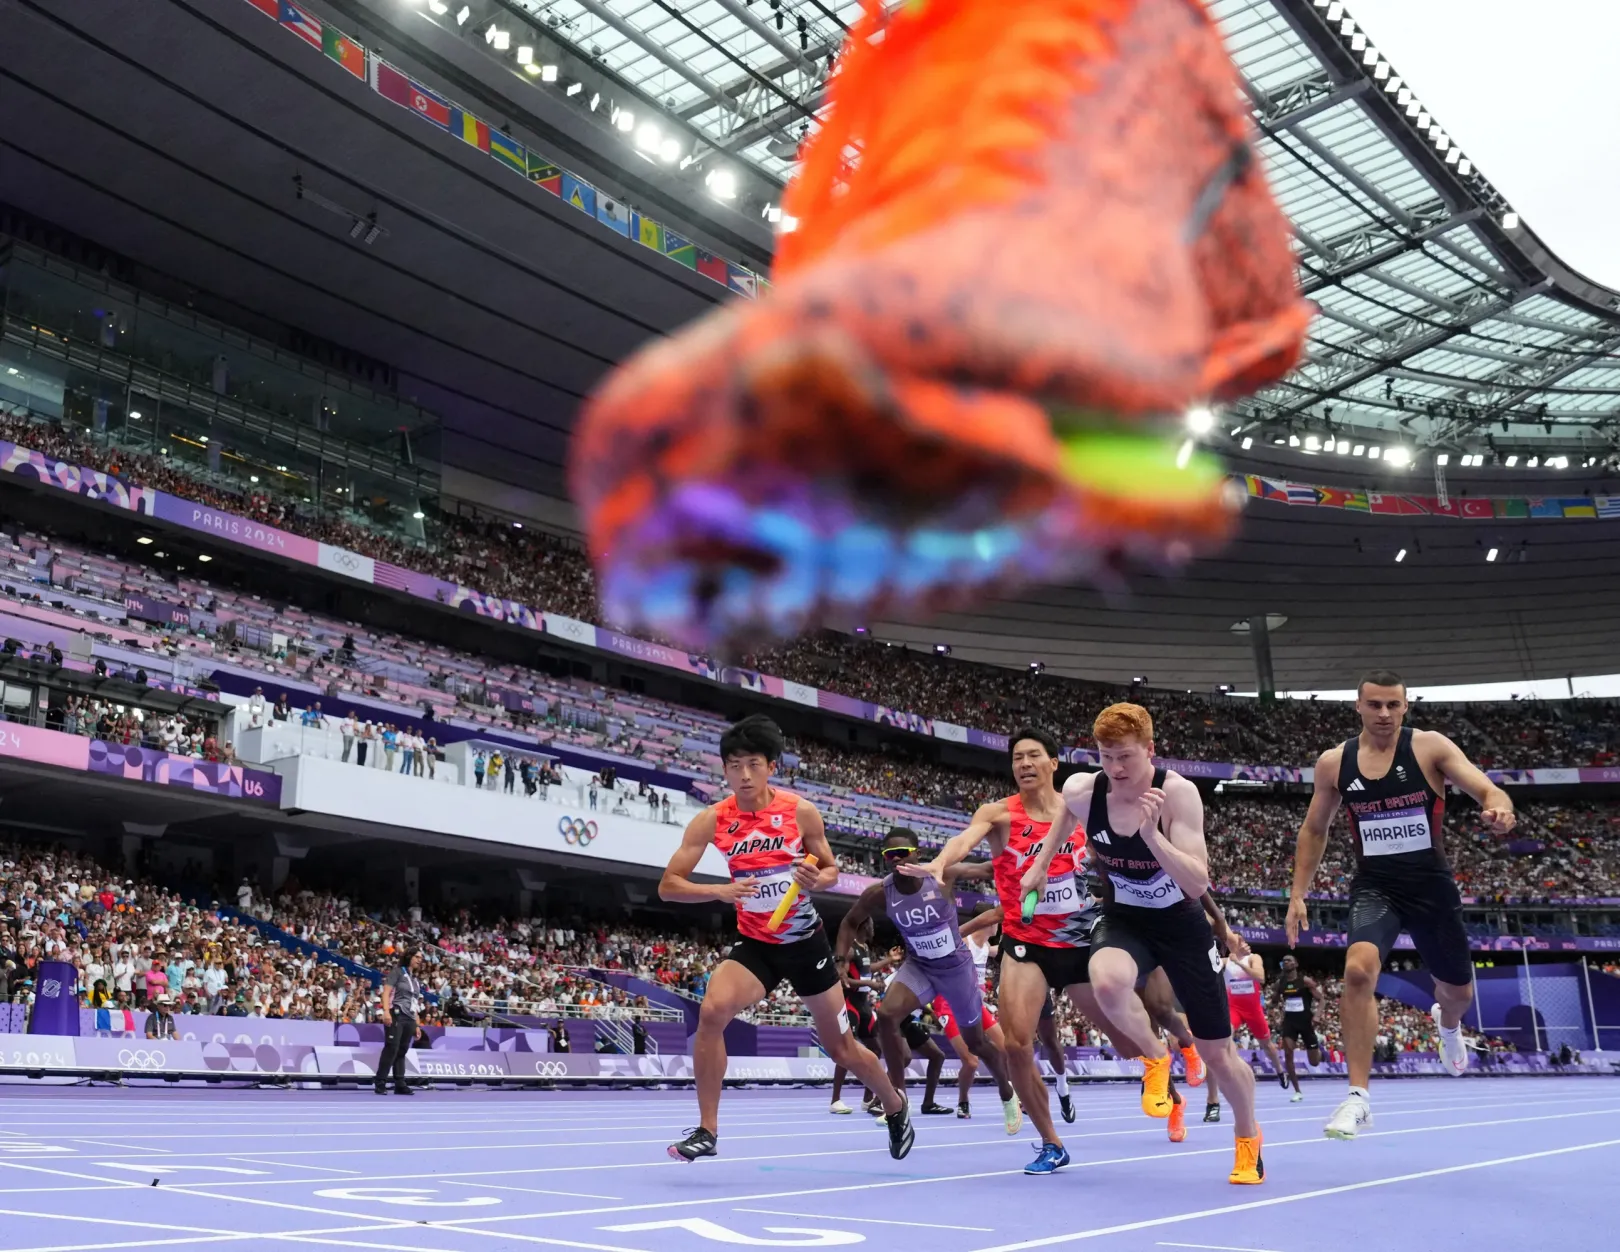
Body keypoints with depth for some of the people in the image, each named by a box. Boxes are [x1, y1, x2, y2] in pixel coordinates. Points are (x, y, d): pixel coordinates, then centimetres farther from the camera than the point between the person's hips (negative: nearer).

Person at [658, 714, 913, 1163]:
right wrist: (720, 890, -28)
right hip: (754, 943, 1)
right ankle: (706, 1131, -14)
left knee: (841, 1048, 10)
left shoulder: (801, 812, -11)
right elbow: (668, 885, -11)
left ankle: (897, 1108, 40)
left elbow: (830, 869, 2)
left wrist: (817, 879, -22)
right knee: (712, 1011, -28)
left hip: (805, 941, 0)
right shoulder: (712, 820, -10)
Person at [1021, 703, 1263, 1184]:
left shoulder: (1178, 793, -26)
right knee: (1107, 982, -36)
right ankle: (1155, 1058, -3)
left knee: (1217, 1053, 8)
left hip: (1181, 923, -1)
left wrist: (1151, 834, -43)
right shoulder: (1081, 791, -17)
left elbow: (1198, 884, -31)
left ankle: (1247, 1138, 41)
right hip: (1123, 920, 1)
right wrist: (1041, 863, 14)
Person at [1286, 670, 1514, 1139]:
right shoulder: (1333, 762, -2)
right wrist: (1298, 895, 6)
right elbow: (1314, 830, 10)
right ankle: (1358, 1098, -18)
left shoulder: (1430, 747, -9)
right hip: (1374, 886, 0)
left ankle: (1447, 1024, 59)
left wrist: (1500, 809, -45)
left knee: (1458, 990, 18)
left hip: (1431, 884, 0)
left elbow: (1487, 790, -20)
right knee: (1358, 971, -27)